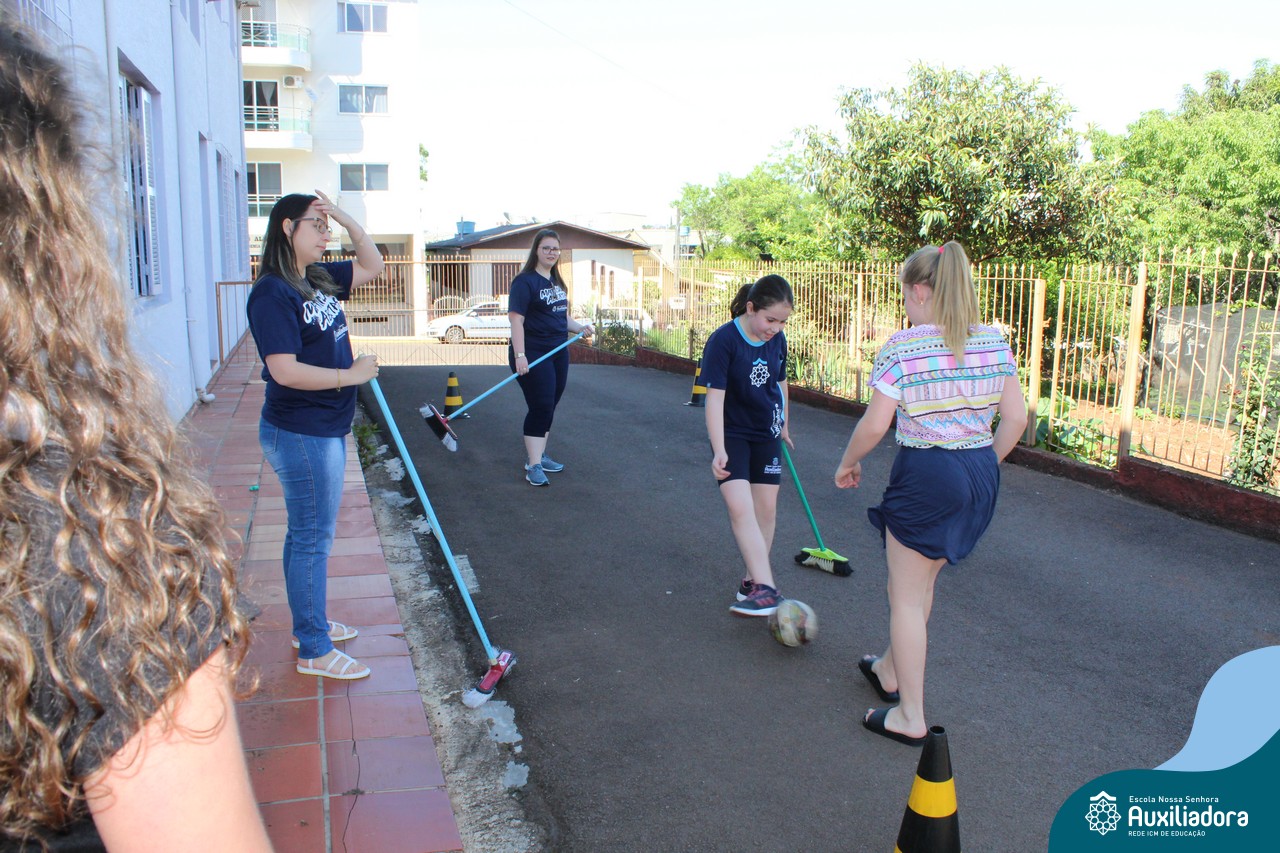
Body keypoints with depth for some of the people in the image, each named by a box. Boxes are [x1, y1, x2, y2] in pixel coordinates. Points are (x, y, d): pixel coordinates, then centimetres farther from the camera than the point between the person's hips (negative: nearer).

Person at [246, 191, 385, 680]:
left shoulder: (318, 280, 9)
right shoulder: (273, 293, -18)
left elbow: (373, 266, 19)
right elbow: (285, 370, -25)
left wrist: (346, 219, 6)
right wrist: (351, 374, -17)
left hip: (326, 428, 10)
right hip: (300, 433, -10)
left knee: (310, 533, 20)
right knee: (312, 538, 0)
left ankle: (309, 625, 36)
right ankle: (314, 651, 13)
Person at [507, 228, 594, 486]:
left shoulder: (557, 282, 15)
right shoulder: (525, 281, -11)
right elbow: (516, 320, -18)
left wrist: (580, 327, 4)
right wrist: (519, 356, -26)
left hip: (558, 353, 8)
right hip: (534, 354, -8)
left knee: (549, 407, 13)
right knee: (540, 407, -10)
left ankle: (537, 455, 25)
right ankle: (533, 465, -6)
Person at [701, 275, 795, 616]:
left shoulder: (777, 340, -3)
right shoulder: (723, 340, -21)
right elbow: (715, 396, -23)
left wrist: (783, 425, 22)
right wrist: (719, 450, -29)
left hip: (766, 435, 5)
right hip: (732, 434, -5)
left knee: (766, 508, 7)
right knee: (740, 507, -17)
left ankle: (754, 577, 22)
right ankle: (765, 587, -16)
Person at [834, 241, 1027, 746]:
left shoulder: (903, 346, -14)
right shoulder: (994, 342, 3)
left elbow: (875, 424, -16)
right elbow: (1015, 417, 6)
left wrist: (849, 462, 2)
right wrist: (986, 465, 19)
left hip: (925, 473, -7)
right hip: (981, 475, 7)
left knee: (907, 596, 7)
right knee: (919, 582, 24)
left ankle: (910, 717, 16)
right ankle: (889, 670, 43)